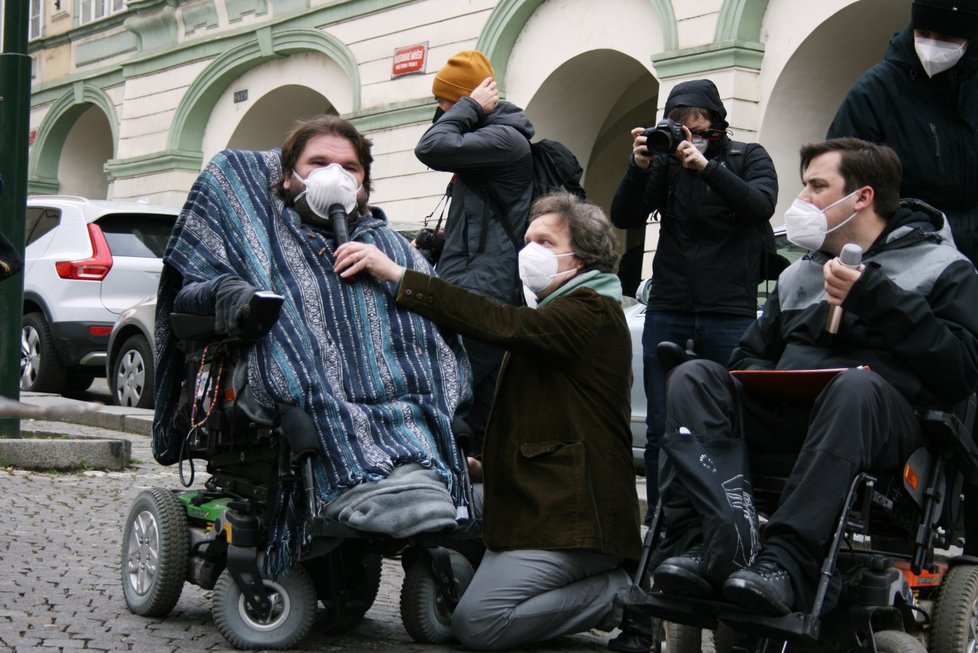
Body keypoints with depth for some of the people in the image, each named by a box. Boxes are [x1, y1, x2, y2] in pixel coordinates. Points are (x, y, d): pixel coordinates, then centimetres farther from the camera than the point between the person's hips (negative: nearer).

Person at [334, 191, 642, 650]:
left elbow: (502, 324, -27)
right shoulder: (555, 312, 23)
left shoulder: (593, 311, -11)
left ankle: (618, 595, -6)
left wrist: (397, 276, -30)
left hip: (570, 515, -11)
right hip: (534, 501, 11)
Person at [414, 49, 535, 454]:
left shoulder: (506, 139, -11)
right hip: (475, 285, 10)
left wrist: (471, 106, -11)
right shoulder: (488, 136, 20)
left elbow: (431, 148, -23)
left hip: (485, 287, -10)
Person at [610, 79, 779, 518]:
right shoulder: (666, 161, 11)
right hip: (667, 312, 2)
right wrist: (639, 166, -11)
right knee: (661, 429, 2)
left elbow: (761, 205, -13)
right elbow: (624, 217, 4)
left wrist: (705, 166, -21)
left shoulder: (748, 158, 6)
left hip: (730, 313, -2)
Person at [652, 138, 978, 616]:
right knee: (693, 376, -17)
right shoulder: (798, 275, 26)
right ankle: (707, 546, -35)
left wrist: (875, 298, -11)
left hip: (886, 423, -5)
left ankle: (786, 563, -44)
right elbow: (750, 355, 24)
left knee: (857, 385, -38)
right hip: (786, 413, 5)